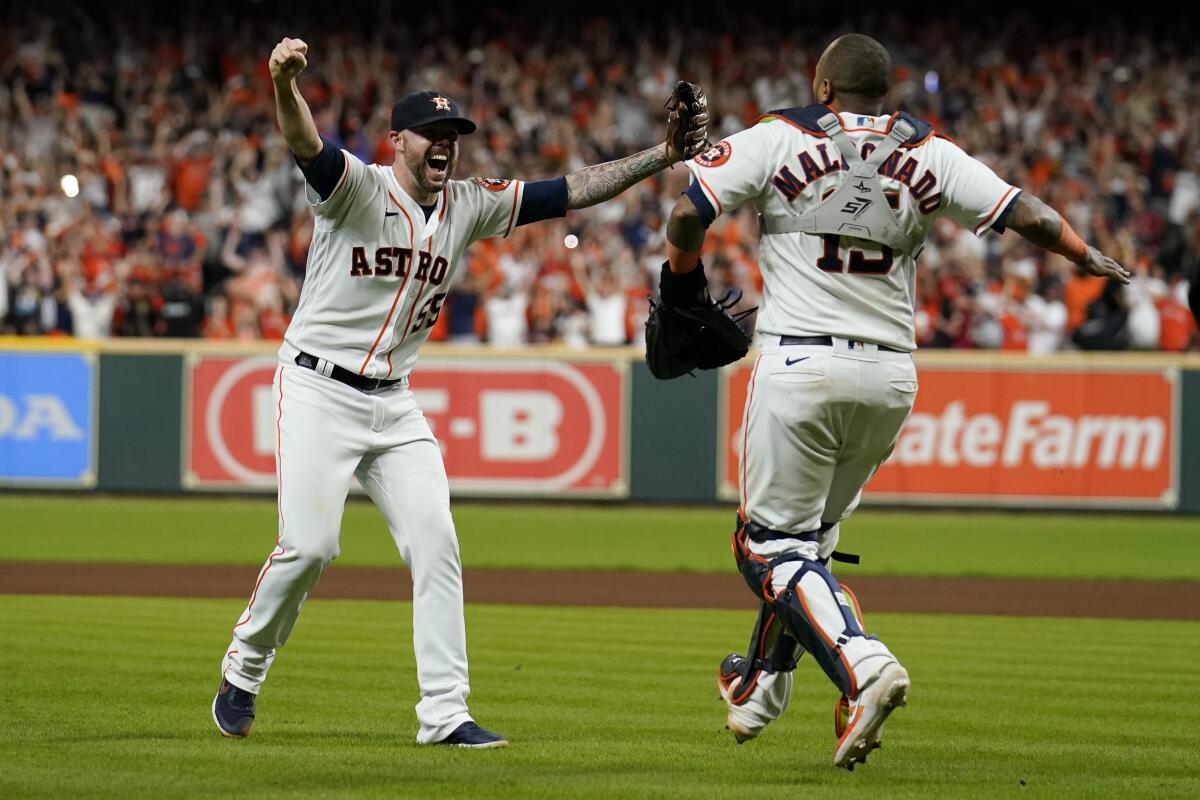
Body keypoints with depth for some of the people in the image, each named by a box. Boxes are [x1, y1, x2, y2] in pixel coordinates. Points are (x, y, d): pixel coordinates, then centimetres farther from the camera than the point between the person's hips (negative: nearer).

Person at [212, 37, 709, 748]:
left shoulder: (469, 206, 5)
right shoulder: (357, 188, -13)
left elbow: (570, 192, 4)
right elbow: (306, 144, -34)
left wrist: (663, 157, -5)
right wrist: (285, 82, -56)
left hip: (395, 404, 6)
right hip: (318, 390, -6)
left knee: (435, 543, -3)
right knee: (310, 545, -13)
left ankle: (445, 712, 0)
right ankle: (243, 670, 12)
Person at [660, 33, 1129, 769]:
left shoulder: (779, 140, -1)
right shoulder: (931, 156, 6)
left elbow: (687, 213, -5)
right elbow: (1029, 215, 4)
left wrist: (683, 288, 14)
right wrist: (1088, 257, 23)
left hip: (799, 364, -4)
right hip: (890, 376, 4)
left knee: (774, 542, -1)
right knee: (810, 532, 22)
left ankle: (863, 667, -23)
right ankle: (762, 687, 33)